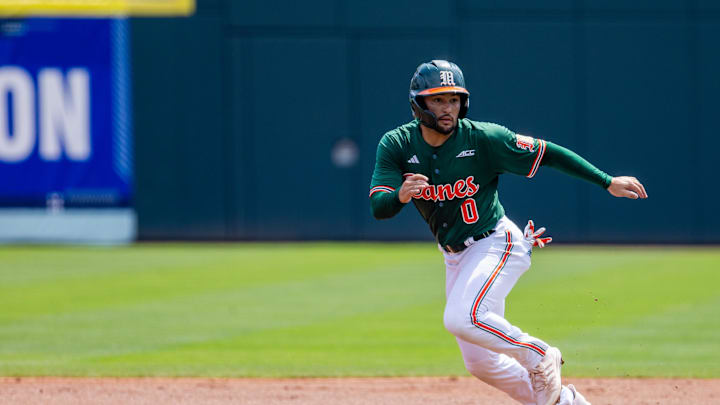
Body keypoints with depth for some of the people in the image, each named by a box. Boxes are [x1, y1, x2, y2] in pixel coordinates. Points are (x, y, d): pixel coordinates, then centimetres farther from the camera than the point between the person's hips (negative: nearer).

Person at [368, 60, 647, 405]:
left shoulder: (483, 138, -17)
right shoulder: (397, 145, -9)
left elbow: (548, 154, -12)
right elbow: (378, 207, -17)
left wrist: (607, 182, -16)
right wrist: (400, 195, -41)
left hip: (497, 244, -6)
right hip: (455, 257, 6)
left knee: (461, 318, -31)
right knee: (480, 363, 8)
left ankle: (539, 357, -7)